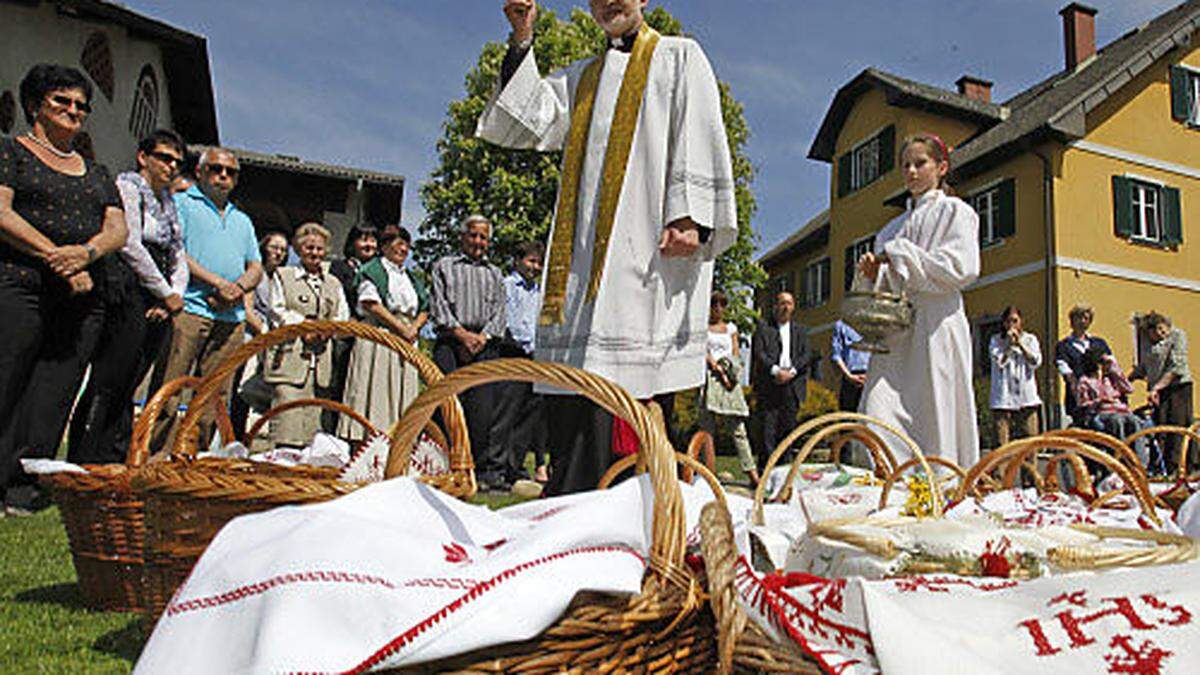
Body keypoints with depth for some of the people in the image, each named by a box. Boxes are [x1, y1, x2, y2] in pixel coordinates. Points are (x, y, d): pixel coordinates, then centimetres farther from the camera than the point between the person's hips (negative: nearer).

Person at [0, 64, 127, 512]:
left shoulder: (97, 172, 24)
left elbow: (118, 229, 12)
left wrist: (87, 252, -10)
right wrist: (56, 257, -13)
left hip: (84, 295, 4)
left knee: (53, 400, -2)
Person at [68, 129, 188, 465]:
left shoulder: (169, 203, 24)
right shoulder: (127, 186, 2)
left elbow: (179, 260, 20)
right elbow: (130, 246, -10)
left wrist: (175, 297, 1)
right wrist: (167, 294, -7)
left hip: (161, 306, 7)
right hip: (130, 298, -7)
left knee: (126, 388, 5)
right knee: (107, 384, -10)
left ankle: (114, 459, 6)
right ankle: (84, 461, -9)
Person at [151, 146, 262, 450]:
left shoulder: (242, 220, 27)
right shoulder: (181, 203, 9)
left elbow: (256, 268, 20)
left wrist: (239, 288, -3)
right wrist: (217, 282, -13)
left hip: (231, 317, 5)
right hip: (189, 308, -5)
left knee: (216, 395, 3)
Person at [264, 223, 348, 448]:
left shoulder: (334, 283, 23)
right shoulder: (282, 276, 13)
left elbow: (342, 316, 15)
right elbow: (277, 311, 4)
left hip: (322, 360, 3)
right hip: (290, 356, -3)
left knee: (312, 422, -2)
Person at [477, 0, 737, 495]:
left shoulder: (679, 57, 14)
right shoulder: (581, 77, 27)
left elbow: (700, 138, 1)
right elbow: (524, 123, 15)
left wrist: (689, 216, -13)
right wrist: (521, 41, 7)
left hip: (650, 244, -4)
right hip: (584, 251, 5)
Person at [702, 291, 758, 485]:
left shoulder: (731, 328, 21)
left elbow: (737, 353, 15)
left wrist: (730, 368, -3)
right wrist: (717, 368, -11)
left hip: (730, 378, 3)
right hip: (710, 377, -2)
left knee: (739, 427, -3)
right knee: (707, 427, -6)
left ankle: (751, 471, -5)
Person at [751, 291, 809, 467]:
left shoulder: (800, 330, 18)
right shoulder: (763, 327, 7)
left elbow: (805, 356, 7)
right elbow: (759, 353, -4)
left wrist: (791, 372, -10)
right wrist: (776, 371, -17)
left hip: (792, 385, 3)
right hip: (768, 387, -3)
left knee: (788, 427, 4)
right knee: (766, 428, -7)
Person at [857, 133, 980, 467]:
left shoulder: (954, 211, 8)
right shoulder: (894, 227, 26)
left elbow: (962, 267, -8)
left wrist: (901, 255, -8)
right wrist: (875, 273, 3)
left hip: (935, 327, -5)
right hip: (895, 331, 5)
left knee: (936, 419, -8)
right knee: (880, 417, -9)